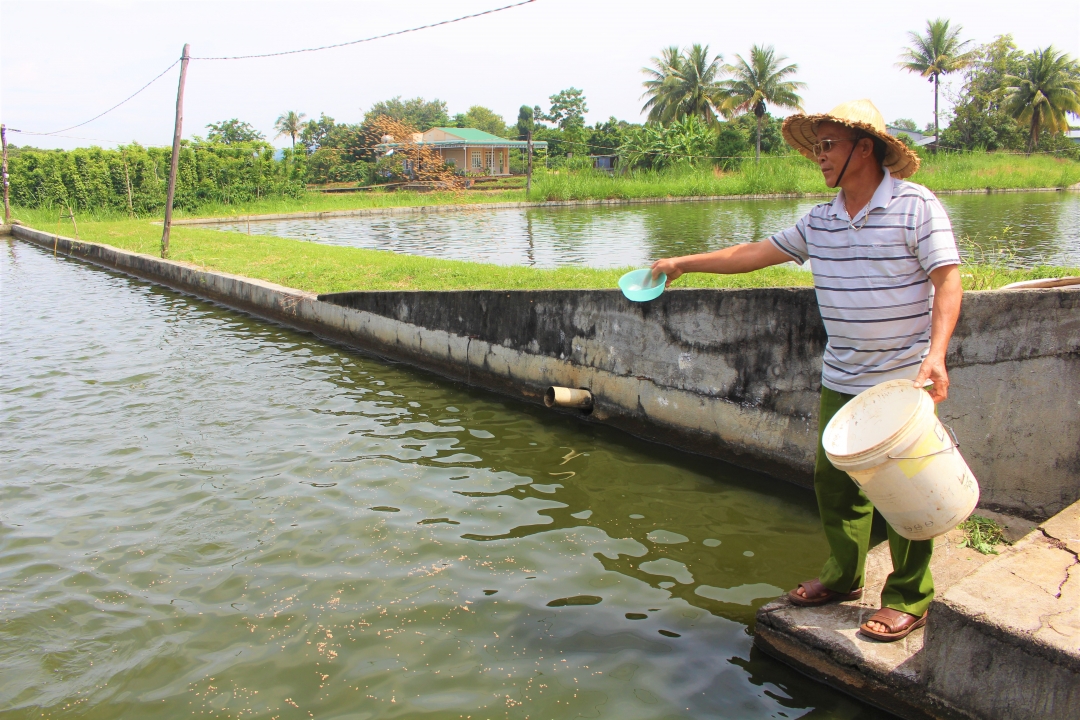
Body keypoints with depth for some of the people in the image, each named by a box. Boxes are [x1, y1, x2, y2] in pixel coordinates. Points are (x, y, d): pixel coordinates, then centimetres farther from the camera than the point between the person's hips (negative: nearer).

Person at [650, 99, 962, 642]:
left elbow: (947, 280, -13)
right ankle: (843, 577, 30)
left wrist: (935, 354, -26)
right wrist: (682, 263, 19)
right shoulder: (820, 220, 9)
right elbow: (756, 253, 16)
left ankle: (909, 600, 17)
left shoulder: (916, 206, -8)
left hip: (904, 381, -6)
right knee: (833, 478, 11)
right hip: (840, 379, 6)